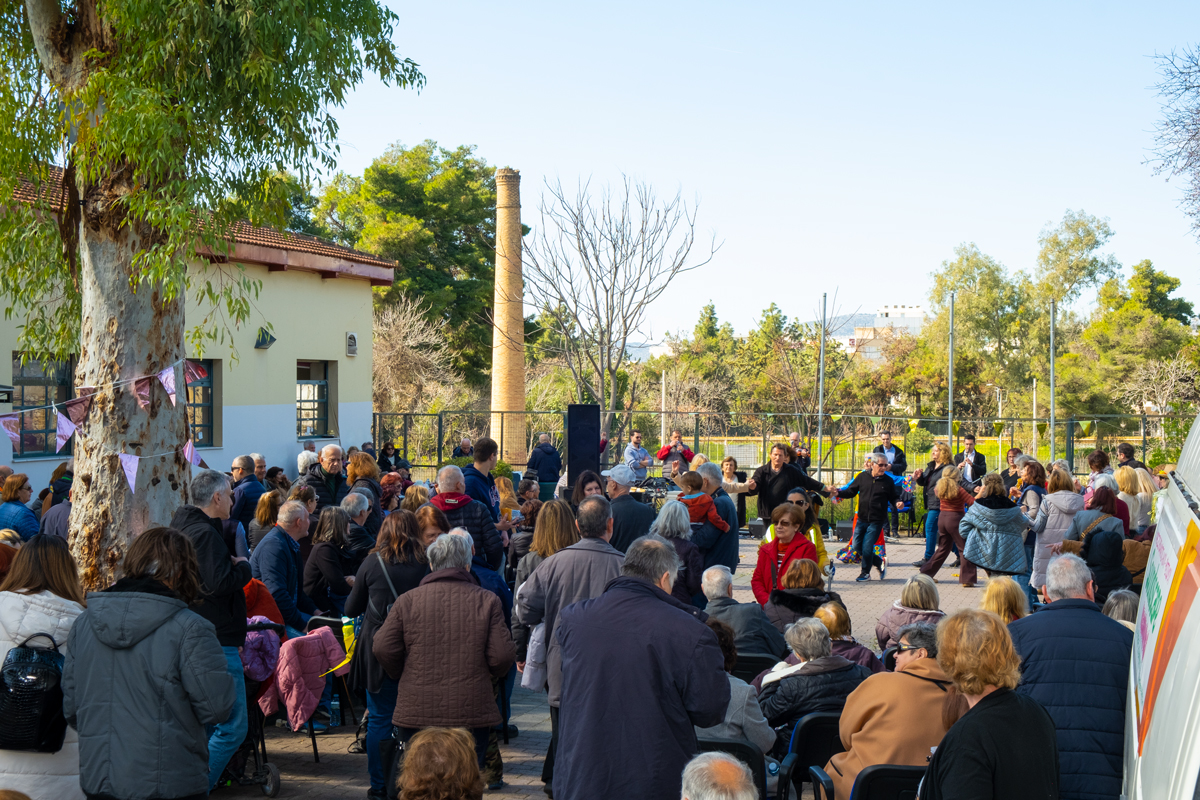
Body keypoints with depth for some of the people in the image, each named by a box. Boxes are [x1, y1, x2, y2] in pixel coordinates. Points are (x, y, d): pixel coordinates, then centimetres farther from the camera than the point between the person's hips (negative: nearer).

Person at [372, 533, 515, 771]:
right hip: (472, 715, 0)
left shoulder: (407, 600, 0)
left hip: (416, 712, 1)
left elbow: (382, 648, -2)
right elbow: (502, 656, -5)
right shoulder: (487, 601, -2)